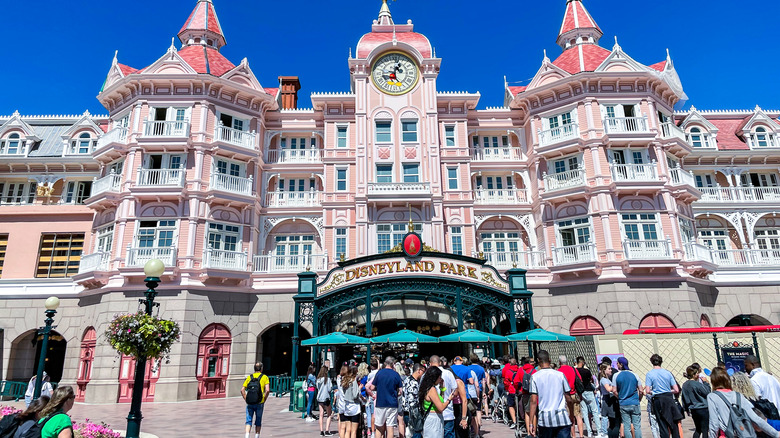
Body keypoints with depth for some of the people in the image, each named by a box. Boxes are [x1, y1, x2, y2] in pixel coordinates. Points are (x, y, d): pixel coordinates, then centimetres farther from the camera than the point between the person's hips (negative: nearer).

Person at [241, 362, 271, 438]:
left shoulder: (249, 377, 8)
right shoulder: (265, 377, 0)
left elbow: (242, 390, 1)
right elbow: (267, 390, -12)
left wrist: (246, 400, 5)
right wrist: (264, 400, -1)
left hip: (249, 403, 1)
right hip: (259, 403, -1)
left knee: (248, 421, 4)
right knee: (258, 421, 14)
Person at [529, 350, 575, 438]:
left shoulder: (535, 376, -1)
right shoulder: (560, 375, 3)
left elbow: (533, 401, -5)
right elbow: (569, 399, 6)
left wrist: (531, 423, -1)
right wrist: (571, 416, 23)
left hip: (544, 420, 0)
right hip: (562, 419, 0)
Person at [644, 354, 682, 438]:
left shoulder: (649, 374, -6)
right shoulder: (667, 372, 2)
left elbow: (647, 391, -12)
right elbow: (676, 390, 1)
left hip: (658, 400, -2)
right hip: (669, 399, 2)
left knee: (663, 426, 5)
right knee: (674, 424, 12)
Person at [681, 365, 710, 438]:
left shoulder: (685, 385, 4)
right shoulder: (697, 384, -19)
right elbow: (707, 393, -9)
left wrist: (687, 409, 21)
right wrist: (706, 383, 0)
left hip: (693, 410, 7)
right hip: (703, 409, -7)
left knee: (698, 429, 18)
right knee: (705, 430, 1)